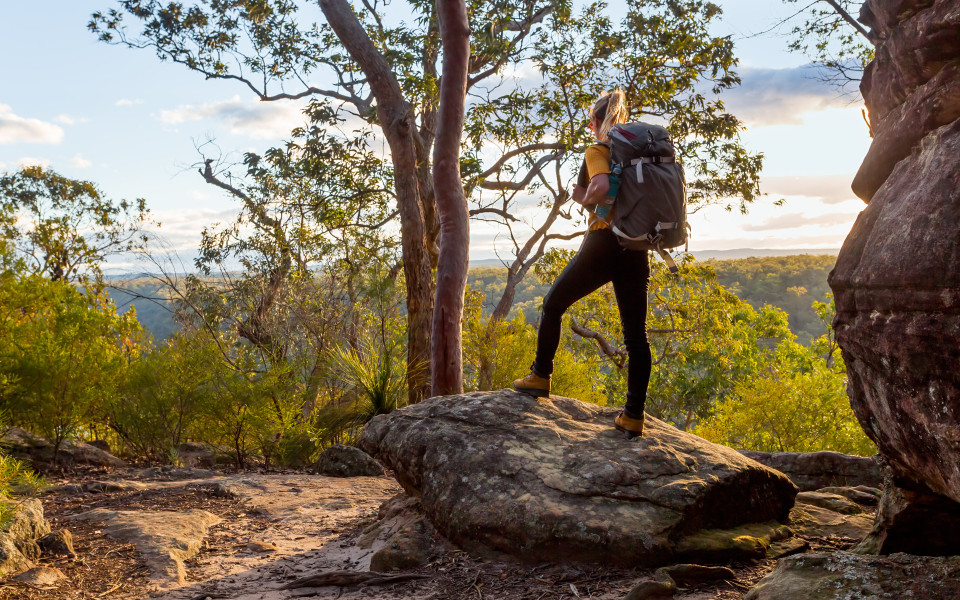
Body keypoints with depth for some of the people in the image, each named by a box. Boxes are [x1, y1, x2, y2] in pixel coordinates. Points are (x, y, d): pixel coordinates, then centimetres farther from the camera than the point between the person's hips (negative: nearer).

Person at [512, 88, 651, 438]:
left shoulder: (596, 151, -4)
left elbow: (601, 187, -24)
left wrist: (585, 199, -5)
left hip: (603, 245, -5)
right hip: (637, 250, 5)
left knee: (553, 305, 16)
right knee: (636, 334, 5)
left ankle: (540, 377, 22)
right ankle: (634, 415, 5)